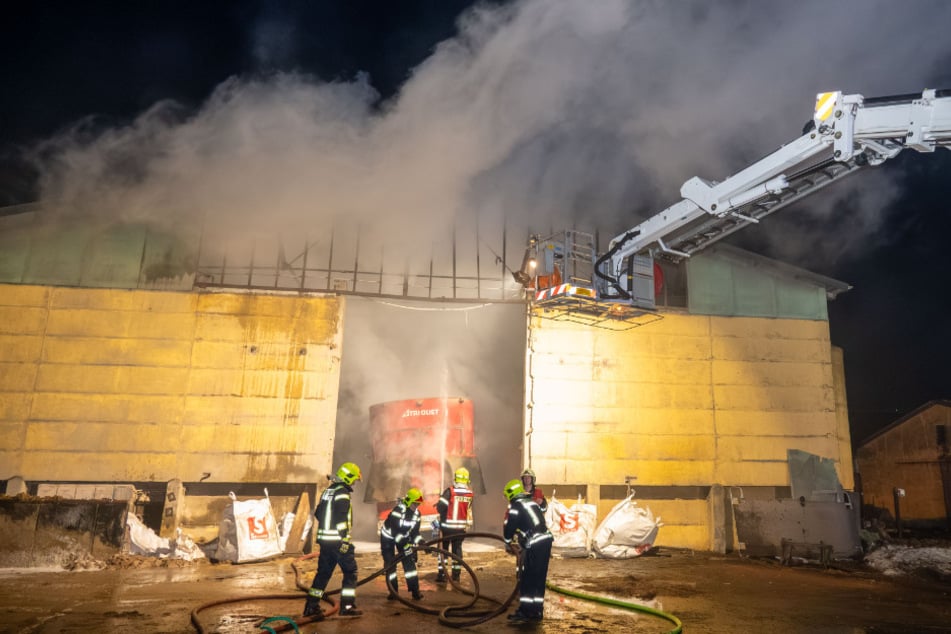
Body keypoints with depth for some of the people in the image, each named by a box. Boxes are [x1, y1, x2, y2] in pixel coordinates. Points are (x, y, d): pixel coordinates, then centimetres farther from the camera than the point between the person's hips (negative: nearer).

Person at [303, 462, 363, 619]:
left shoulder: (327, 491, 14)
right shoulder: (342, 493, -14)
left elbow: (318, 513, 22)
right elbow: (341, 518, -21)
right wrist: (345, 539, -21)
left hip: (324, 539, 9)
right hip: (338, 540, -9)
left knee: (323, 572, 14)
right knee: (350, 572, 2)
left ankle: (311, 606, 15)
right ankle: (347, 606, 2)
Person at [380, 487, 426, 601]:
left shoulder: (417, 514, -10)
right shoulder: (398, 510, -32)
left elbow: (415, 532, -5)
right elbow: (394, 530, -36)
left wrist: (421, 542, -20)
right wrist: (405, 544, -42)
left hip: (403, 537, 5)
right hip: (388, 537, -5)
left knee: (409, 561, -5)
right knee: (390, 563, -7)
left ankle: (415, 590, -1)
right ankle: (393, 591, 6)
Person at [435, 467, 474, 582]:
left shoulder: (450, 491, -15)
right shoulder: (470, 493, -3)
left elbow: (440, 506, -17)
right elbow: (469, 510, 6)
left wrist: (441, 512, 2)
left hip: (447, 526, -3)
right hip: (461, 526, 3)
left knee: (444, 548, 9)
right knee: (457, 548, 15)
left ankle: (441, 574, 9)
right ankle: (456, 574, 18)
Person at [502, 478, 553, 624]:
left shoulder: (515, 506, -3)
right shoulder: (532, 502, 20)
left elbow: (509, 527, -3)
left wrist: (508, 544, 17)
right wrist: (521, 541, 34)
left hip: (534, 545, -8)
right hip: (546, 539, 8)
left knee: (527, 580, 2)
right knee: (539, 579, 15)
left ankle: (525, 612, 6)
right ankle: (537, 610, 23)